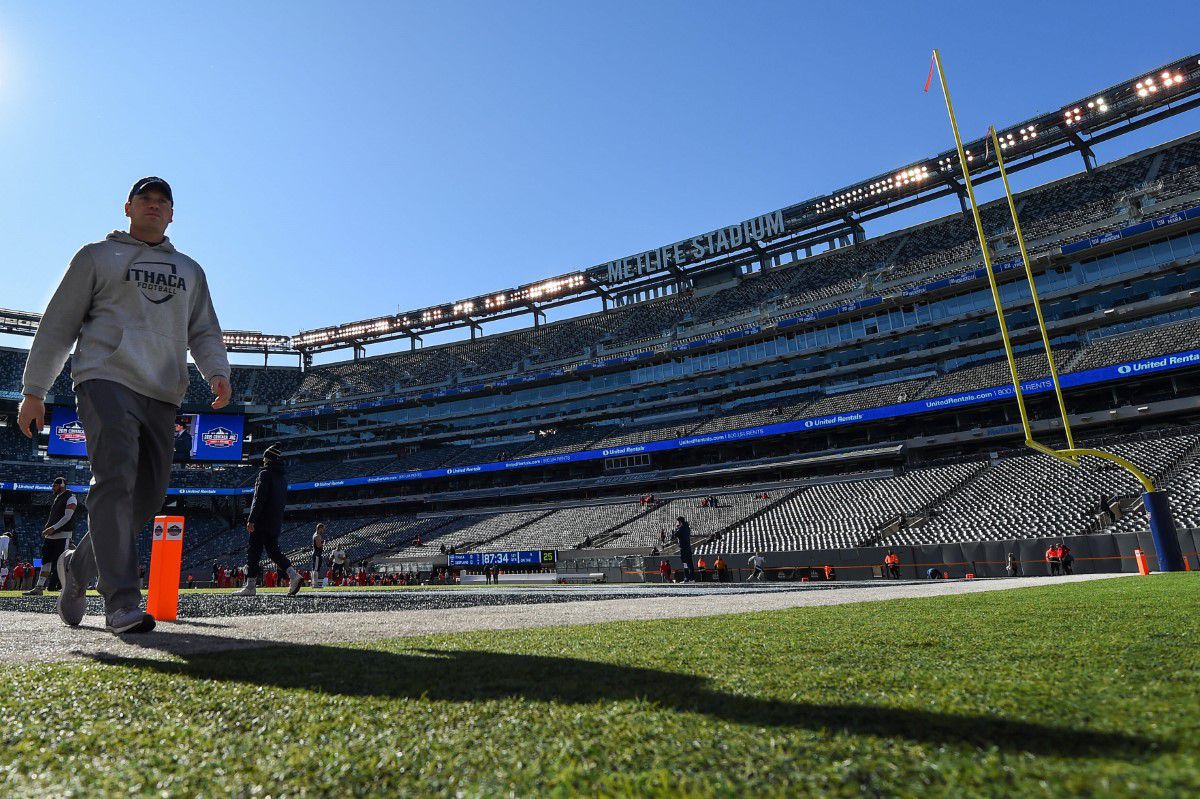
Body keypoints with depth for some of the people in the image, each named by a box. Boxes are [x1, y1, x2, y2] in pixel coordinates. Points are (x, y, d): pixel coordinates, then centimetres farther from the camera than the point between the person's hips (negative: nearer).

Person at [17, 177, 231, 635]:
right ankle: (121, 601, -20)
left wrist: (216, 372, -2)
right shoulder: (97, 257, 14)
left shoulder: (190, 271, 24)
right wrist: (33, 390, 3)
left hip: (163, 395, 4)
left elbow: (204, 331, 19)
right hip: (106, 379, -4)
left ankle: (79, 566, 25)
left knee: (148, 497, 1)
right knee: (116, 480, -19)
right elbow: (58, 324, 10)